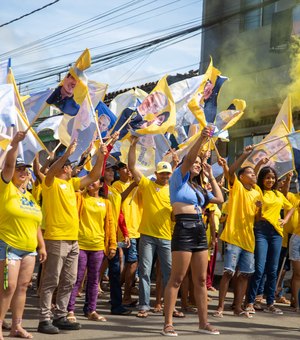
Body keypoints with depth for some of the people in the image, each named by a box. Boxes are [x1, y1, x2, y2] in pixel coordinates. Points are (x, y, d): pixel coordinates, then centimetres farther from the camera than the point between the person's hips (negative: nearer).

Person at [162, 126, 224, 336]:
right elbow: (188, 159, -14)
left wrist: (211, 176, 23)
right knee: (177, 279, -7)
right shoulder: (179, 179, 1)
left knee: (201, 280, 8)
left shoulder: (199, 187, 21)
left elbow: (220, 199, 21)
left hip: (200, 231, 7)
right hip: (184, 230, -7)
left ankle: (203, 322, 13)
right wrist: (201, 139, -25)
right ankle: (168, 323, -5)